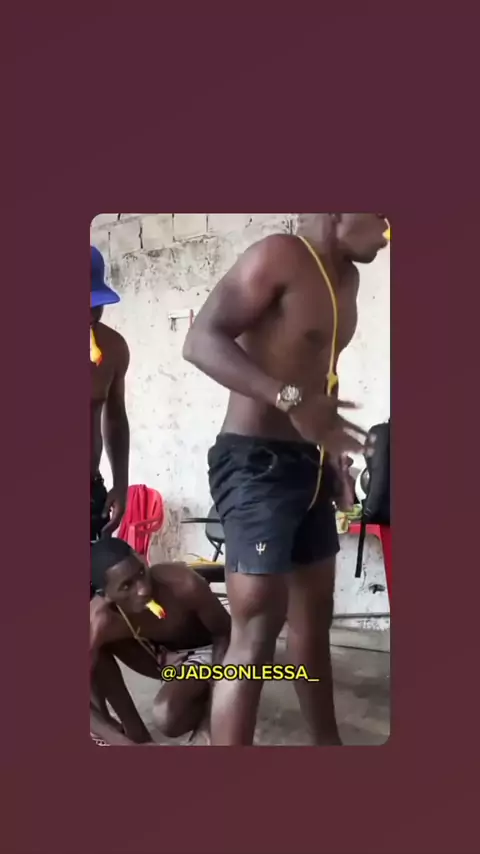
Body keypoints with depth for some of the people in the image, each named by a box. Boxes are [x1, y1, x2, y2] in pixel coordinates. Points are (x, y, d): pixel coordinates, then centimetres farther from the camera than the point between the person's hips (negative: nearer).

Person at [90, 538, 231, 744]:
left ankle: (204, 705, 4)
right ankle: (134, 730, -8)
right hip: (159, 652, 4)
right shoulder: (100, 622, -33)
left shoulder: (184, 585, -38)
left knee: (167, 716, -29)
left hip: (203, 650, -3)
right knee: (98, 647, -22)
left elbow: (225, 633, -19)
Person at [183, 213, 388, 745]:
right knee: (256, 633, -10)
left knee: (314, 621, 20)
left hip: (308, 465, 9)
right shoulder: (278, 257, -12)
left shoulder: (346, 278, 14)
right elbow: (201, 340, -22)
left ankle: (328, 743, 38)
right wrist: (291, 400, -33)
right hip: (256, 464, -9)